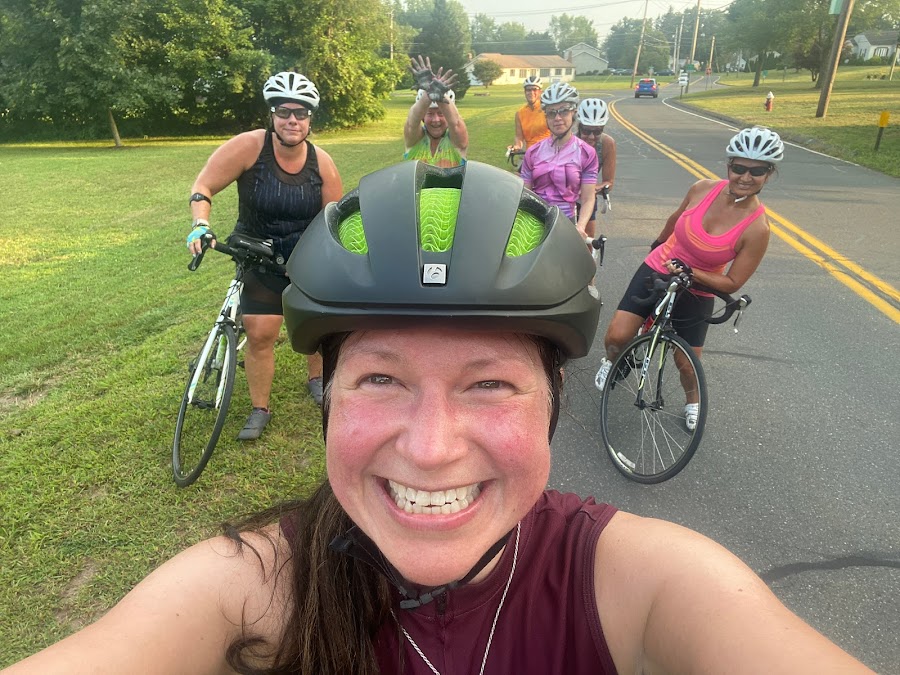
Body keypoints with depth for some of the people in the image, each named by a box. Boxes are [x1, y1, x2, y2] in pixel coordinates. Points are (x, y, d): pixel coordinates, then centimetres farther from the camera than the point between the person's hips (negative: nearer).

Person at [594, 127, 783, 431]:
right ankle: (611, 361, 26)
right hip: (655, 270, 2)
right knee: (617, 337, -11)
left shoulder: (757, 228, -20)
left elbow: (732, 283, -14)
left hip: (695, 294, -1)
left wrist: (689, 271, -28)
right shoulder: (703, 189, -13)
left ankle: (692, 402, 43)